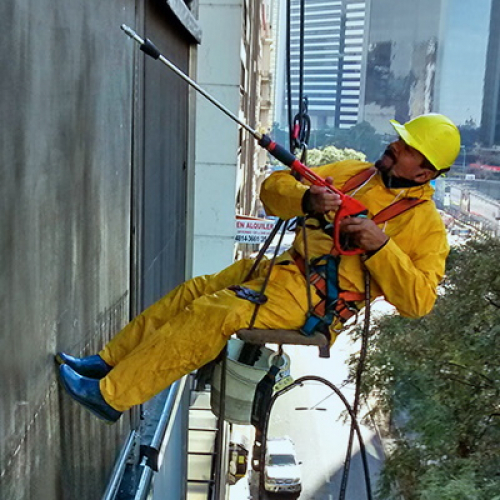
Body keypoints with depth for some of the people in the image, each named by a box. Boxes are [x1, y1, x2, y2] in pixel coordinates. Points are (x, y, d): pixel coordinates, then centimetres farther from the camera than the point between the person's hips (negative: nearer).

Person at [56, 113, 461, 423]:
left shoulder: (427, 225, -2)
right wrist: (306, 199, -13)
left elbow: (418, 301, -12)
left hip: (316, 297, -7)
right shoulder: (352, 173, 13)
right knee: (193, 293, 0)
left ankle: (110, 395, -16)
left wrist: (380, 246, -23)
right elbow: (274, 187, 9)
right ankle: (108, 362, 12)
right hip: (283, 268, 7)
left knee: (213, 314, -22)